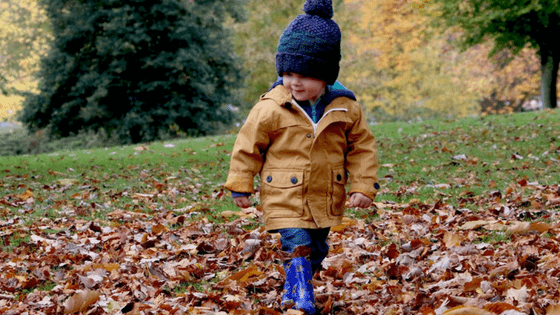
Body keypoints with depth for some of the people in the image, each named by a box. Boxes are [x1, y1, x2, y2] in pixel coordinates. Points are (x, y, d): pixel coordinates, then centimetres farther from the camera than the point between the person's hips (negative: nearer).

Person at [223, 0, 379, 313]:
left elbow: (362, 146, 3)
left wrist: (364, 186, -2)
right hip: (285, 199, -4)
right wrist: (241, 185, 1)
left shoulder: (345, 107, -7)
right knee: (298, 249, -15)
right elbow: (248, 145, -3)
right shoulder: (271, 108, -13)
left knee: (316, 252, 18)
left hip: (326, 199, 4)